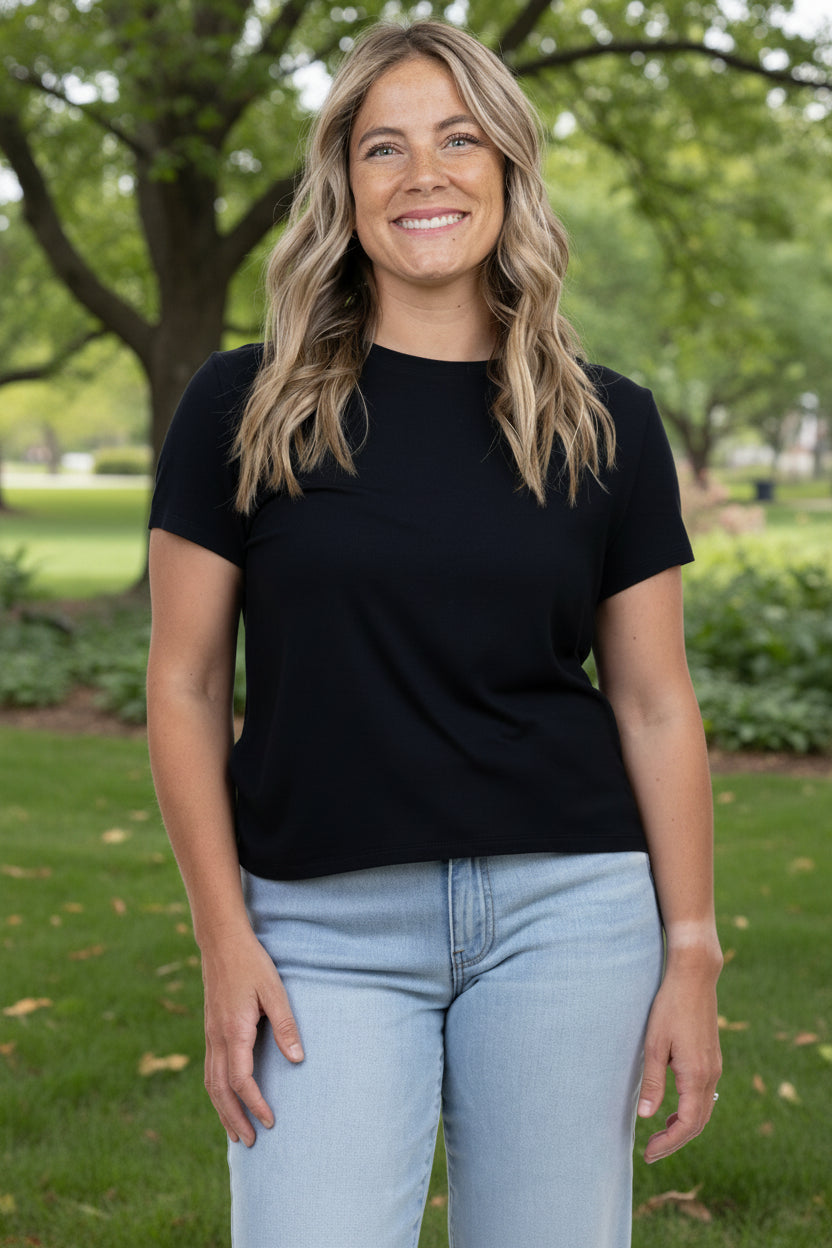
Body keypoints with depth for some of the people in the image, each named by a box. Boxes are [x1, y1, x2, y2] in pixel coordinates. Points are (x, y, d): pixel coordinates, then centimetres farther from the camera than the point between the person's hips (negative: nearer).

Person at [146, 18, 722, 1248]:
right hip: (324, 928, -1)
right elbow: (186, 687, 2)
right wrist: (224, 939, -4)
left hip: (568, 913, 1)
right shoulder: (245, 407, 0)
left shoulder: (609, 425, 4)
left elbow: (656, 706, 6)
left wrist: (691, 954, 2)